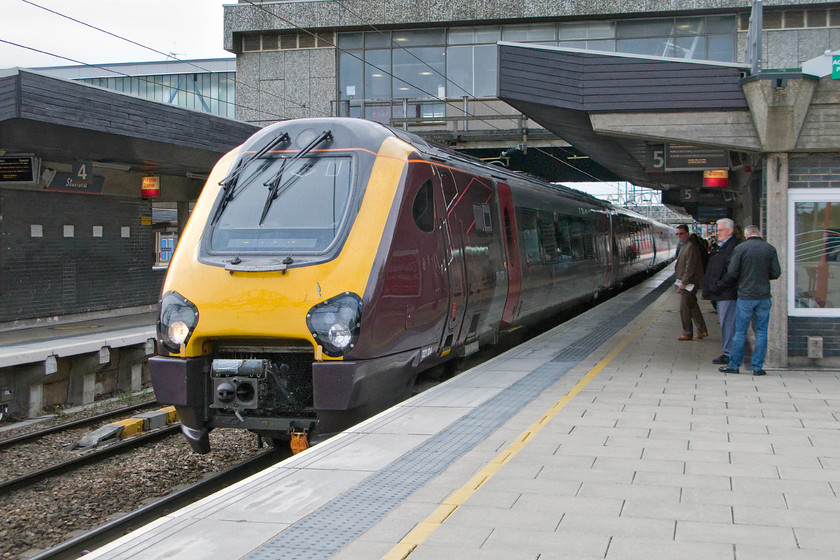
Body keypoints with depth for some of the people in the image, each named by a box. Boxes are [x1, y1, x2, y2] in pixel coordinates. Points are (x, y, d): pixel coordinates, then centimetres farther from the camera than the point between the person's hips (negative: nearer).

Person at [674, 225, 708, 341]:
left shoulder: (691, 246, -18)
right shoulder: (685, 245, 16)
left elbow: (690, 267, -23)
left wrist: (683, 283, -22)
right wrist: (681, 282, 20)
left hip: (689, 283, -11)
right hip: (686, 283, 11)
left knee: (684, 309, -5)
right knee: (693, 306, 15)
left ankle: (687, 334, 2)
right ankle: (702, 330, 21)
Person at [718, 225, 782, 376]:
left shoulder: (740, 248, -5)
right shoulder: (770, 249, 1)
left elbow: (731, 273, -7)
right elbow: (776, 273, 1)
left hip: (745, 295, -2)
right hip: (764, 296, 2)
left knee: (740, 332, 4)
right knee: (761, 331, 6)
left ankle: (734, 365, 10)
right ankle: (757, 367, 8)